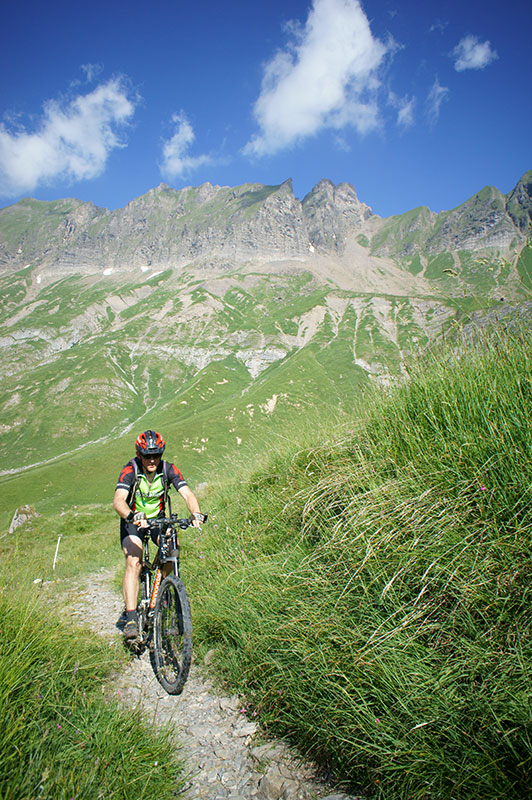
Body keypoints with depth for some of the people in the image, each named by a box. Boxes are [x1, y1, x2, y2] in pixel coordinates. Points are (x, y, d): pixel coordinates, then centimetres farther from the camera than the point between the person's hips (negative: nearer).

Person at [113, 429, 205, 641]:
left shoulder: (168, 469, -17)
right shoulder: (130, 471, -24)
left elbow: (188, 494, -25)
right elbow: (118, 500, -38)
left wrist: (196, 513, -46)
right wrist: (132, 516, -58)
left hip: (158, 520, 3)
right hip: (133, 522, -2)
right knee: (133, 563, -22)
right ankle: (131, 618, -19)